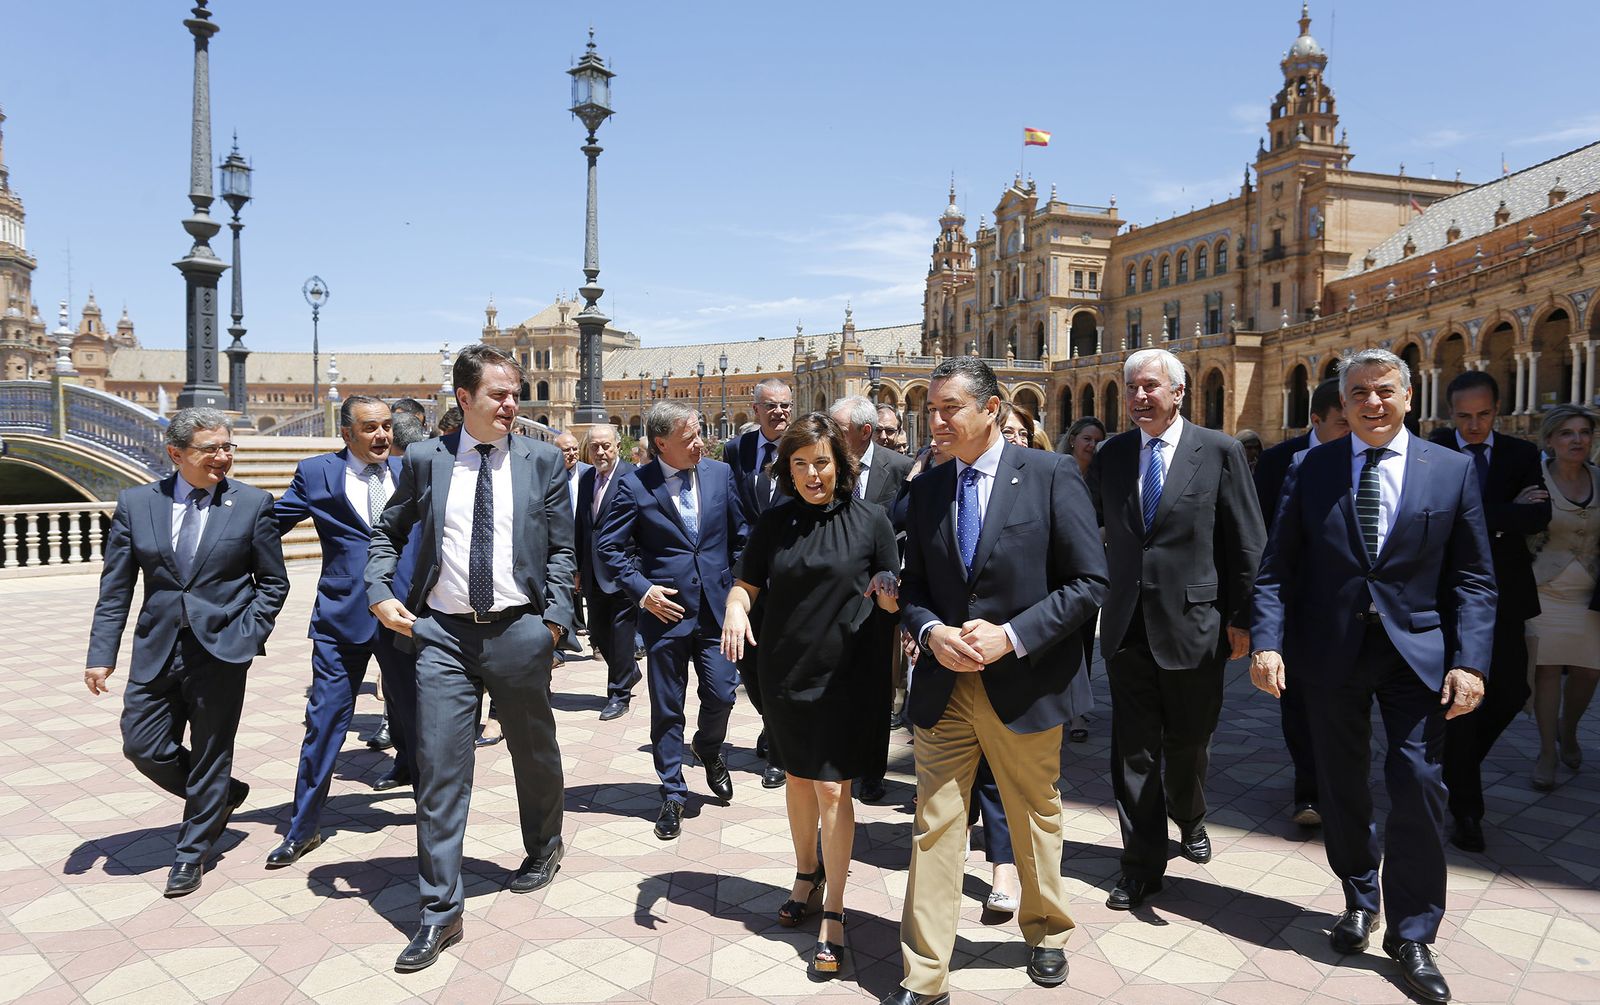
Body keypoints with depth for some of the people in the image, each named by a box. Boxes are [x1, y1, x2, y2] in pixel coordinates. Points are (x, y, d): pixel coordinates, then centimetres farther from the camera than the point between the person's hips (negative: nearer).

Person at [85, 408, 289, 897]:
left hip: (221, 650, -2)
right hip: (156, 651, 3)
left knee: (210, 755, 7)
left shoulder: (252, 504, -3)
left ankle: (191, 854, 26)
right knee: (142, 747, 5)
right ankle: (224, 795, 33)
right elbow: (115, 589, 4)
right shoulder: (135, 503, 2)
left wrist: (249, 635, -8)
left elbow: (273, 582, 3)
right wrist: (101, 654, -2)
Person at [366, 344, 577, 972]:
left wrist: (555, 618, -5)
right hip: (443, 635, 0)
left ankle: (544, 849, 44)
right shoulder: (424, 460, 4)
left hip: (520, 632, 0)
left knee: (535, 752, 16)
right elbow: (387, 532, 15)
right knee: (439, 770, 0)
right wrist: (380, 595, 1)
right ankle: (441, 910, 11)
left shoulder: (542, 461, 2)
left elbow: (561, 548, 4)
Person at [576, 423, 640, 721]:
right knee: (598, 633, 15)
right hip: (593, 573, 7)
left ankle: (619, 694, 16)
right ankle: (629, 671, 38)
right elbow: (581, 525, 13)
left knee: (620, 632, 2)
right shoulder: (586, 478, 9)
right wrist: (578, 567, 13)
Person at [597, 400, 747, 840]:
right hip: (666, 609, -2)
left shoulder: (720, 473, 2)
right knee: (667, 708, 7)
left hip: (716, 605, 2)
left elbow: (740, 535, 10)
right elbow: (609, 544, -3)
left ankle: (709, 749, 37)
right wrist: (641, 589, -11)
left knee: (721, 693, 3)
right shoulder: (635, 485, -7)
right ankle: (672, 794, 23)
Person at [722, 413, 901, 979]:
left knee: (832, 788, -3)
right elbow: (746, 583, 6)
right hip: (784, 670, 4)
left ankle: (833, 915, 10)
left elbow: (893, 597, 0)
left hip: (846, 674, -3)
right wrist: (735, 609, -16)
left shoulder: (870, 520, -5)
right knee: (798, 778, 18)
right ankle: (807, 874, 40)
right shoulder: (775, 523, 2)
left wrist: (886, 591, -24)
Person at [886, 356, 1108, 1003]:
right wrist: (931, 631, -11)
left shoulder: (1051, 476, -8)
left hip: (1023, 681, -2)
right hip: (944, 684, 3)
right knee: (933, 827, 5)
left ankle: (1045, 933, 43)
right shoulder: (926, 489, 4)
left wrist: (1011, 635, -18)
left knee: (1037, 818, 17)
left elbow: (1089, 582, -9)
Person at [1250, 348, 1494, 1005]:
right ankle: (1359, 899, 35)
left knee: (1419, 787, -4)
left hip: (1417, 650, -1)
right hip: (1331, 651, 1)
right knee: (1343, 785, 13)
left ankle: (1412, 934, 15)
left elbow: (1473, 578, 1)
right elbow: (1277, 566, -1)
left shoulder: (1452, 470, 2)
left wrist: (1469, 660, -8)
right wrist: (1267, 641, -12)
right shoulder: (1312, 469, 1)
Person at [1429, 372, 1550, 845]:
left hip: (1503, 596, 4)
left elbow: (1539, 516, -10)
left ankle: (1458, 762, 35)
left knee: (1511, 692, 8)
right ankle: (1465, 809, 12)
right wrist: (1506, 512, -15)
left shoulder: (1521, 454, 5)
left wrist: (1477, 516, -17)